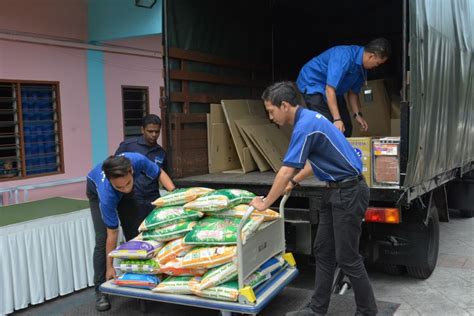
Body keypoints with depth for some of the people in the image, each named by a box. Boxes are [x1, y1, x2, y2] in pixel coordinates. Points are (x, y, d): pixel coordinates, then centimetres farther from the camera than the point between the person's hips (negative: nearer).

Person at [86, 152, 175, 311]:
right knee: (102, 239, -14)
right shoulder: (106, 194, -44)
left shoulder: (138, 160, -41)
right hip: (96, 190, -3)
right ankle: (100, 289, -3)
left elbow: (160, 173, -18)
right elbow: (112, 234, -32)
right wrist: (109, 267, -25)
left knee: (134, 235, -3)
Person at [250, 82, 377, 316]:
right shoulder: (308, 118, 10)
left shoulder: (305, 125, -21)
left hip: (349, 192, -10)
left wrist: (264, 204, -9)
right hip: (336, 191, 10)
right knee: (323, 251, 11)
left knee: (347, 257, 0)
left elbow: (286, 171, -19)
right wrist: (294, 182, 19)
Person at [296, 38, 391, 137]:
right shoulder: (344, 57, -31)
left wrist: (357, 114, -5)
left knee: (346, 128, 6)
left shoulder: (362, 68, -4)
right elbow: (330, 89, -35)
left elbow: (353, 92, 8)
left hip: (335, 89, 9)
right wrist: (337, 119, -38)